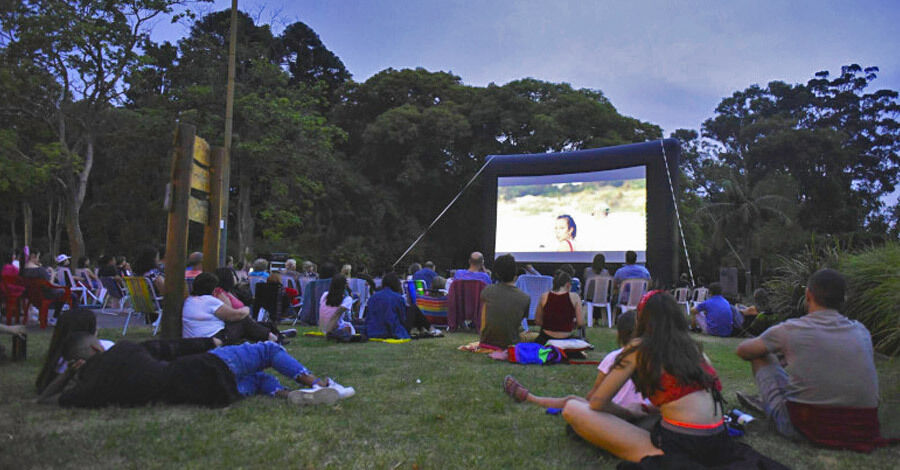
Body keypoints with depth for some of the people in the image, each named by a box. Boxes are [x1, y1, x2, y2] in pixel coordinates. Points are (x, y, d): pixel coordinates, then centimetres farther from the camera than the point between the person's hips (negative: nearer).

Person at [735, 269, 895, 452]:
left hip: (803, 428, -4)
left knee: (761, 354, 12)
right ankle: (765, 402, 40)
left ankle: (770, 404, 33)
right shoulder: (861, 331, 5)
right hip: (861, 429, 4)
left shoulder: (789, 330, -8)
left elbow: (742, 351, 6)